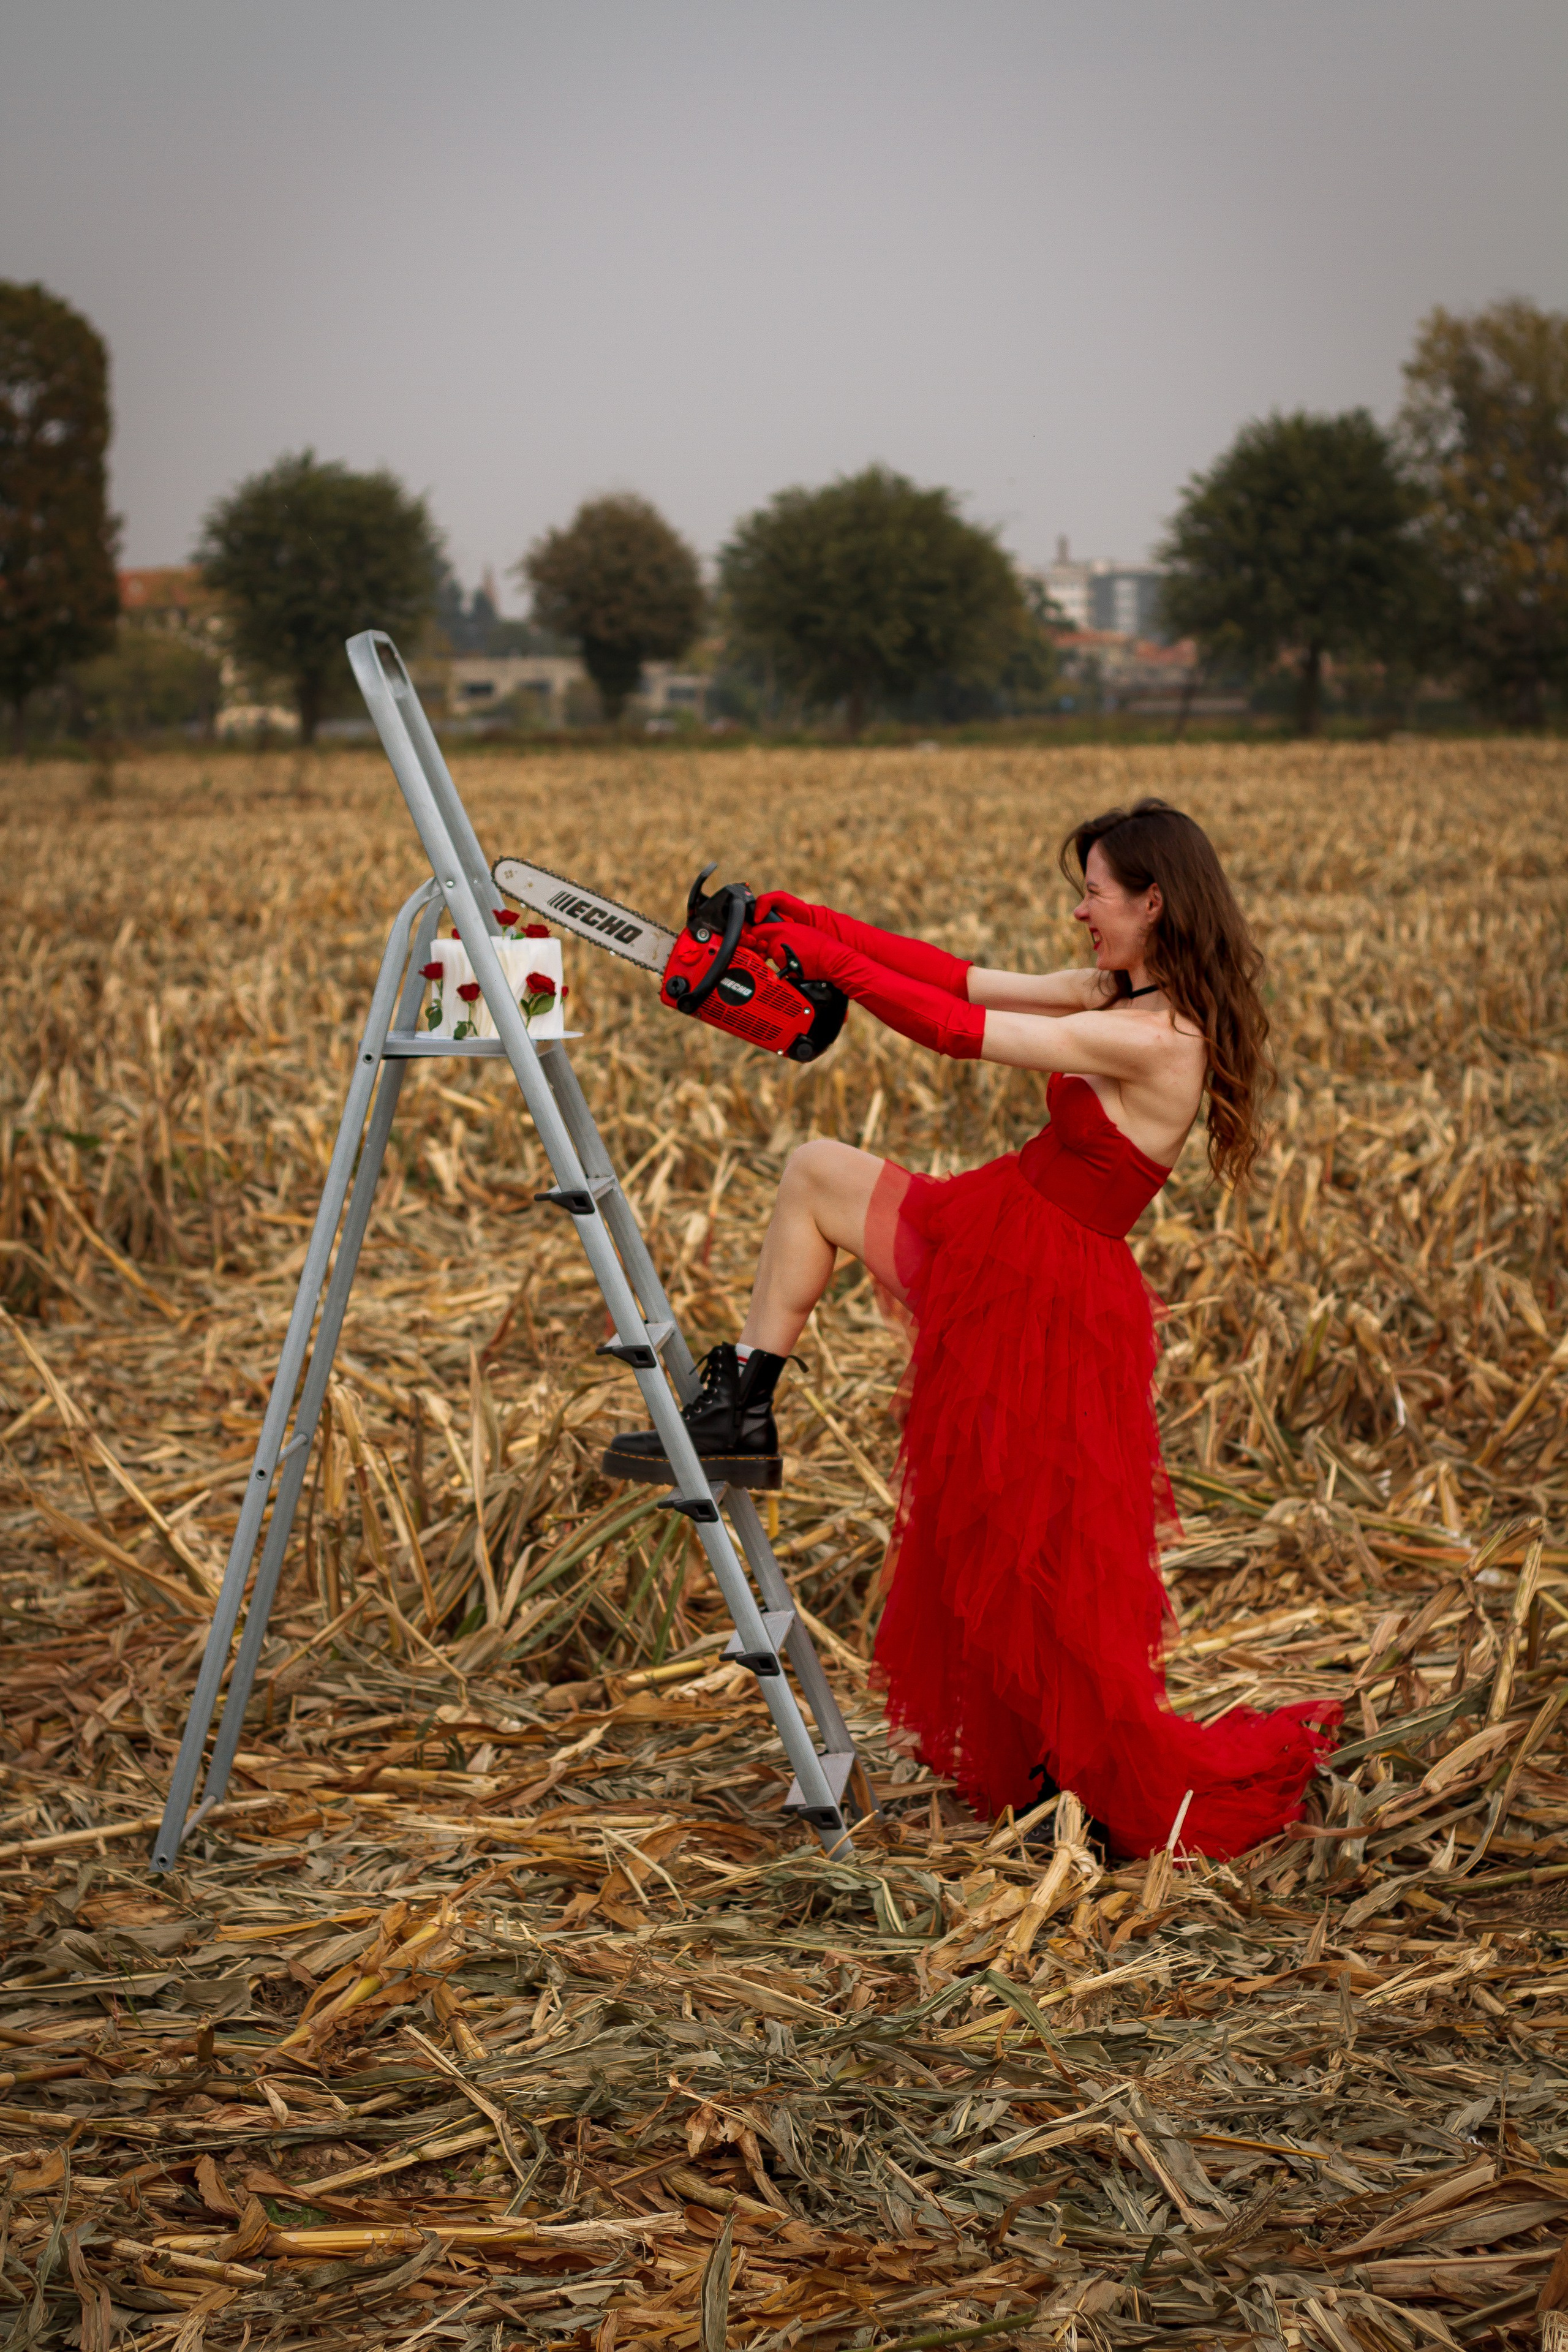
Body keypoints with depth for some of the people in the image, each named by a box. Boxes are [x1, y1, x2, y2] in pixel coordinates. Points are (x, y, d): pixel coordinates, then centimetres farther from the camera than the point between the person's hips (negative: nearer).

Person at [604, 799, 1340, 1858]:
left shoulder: (1153, 1040, -21)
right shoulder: (1122, 992, 7)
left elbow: (960, 1032, -18)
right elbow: (969, 979, 8)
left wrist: (826, 958, -9)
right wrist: (820, 924, 2)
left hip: (1026, 1282, -9)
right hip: (999, 1259, 9)